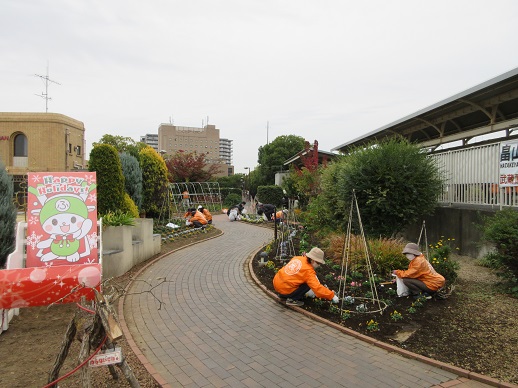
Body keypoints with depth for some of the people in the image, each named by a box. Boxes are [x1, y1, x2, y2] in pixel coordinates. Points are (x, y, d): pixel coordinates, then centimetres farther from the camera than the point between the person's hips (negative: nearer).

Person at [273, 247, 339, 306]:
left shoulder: (297, 258, 5)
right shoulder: (308, 270, -16)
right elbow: (317, 288, -19)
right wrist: (332, 296, -12)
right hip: (284, 289, -8)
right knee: (308, 284, -2)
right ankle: (291, 299, -1)